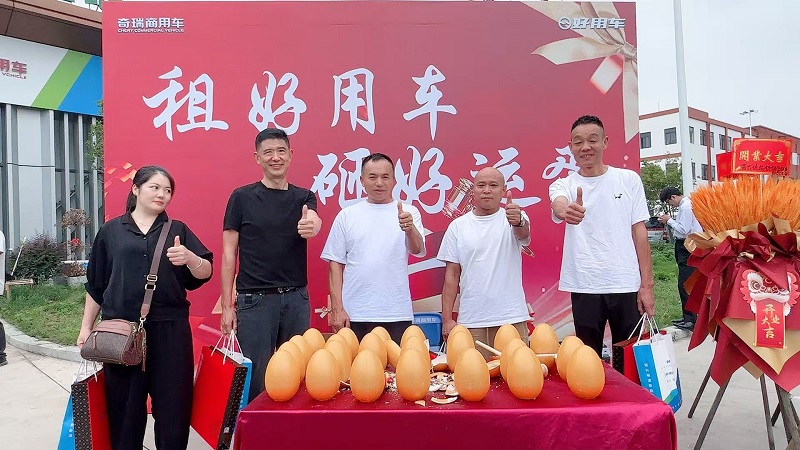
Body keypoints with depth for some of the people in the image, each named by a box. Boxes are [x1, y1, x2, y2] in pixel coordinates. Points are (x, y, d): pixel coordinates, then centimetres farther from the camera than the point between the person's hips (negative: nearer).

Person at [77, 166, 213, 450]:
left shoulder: (178, 230, 8)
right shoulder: (111, 230, 9)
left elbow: (205, 274, 1)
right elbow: (96, 284, 12)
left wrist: (189, 258, -19)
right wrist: (86, 327, 12)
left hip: (169, 328, 0)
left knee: (173, 403, 3)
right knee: (124, 405, 7)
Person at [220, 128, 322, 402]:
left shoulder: (304, 197, 7)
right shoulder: (242, 197, 2)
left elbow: (315, 223, -16)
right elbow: (229, 254, 0)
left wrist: (311, 226, -41)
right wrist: (227, 305, -5)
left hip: (296, 299, 3)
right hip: (254, 300, -2)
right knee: (256, 378, 3)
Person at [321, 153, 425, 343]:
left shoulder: (409, 213, 3)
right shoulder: (347, 216, 5)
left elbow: (417, 250, -11)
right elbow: (336, 264, 5)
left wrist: (410, 228, -33)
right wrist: (337, 308, -2)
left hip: (397, 314, 0)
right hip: (354, 314, 1)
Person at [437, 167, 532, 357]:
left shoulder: (516, 219, 3)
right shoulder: (457, 226, 5)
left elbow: (523, 234, -21)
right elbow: (452, 275, 5)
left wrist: (518, 221, -45)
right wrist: (447, 319, 1)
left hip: (512, 318, -1)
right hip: (470, 320, 1)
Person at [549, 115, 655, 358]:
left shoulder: (629, 180, 5)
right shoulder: (563, 185, 2)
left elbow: (639, 233, 5)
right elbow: (557, 206, -22)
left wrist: (646, 285, 1)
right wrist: (566, 210, -47)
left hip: (626, 285, 1)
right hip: (584, 287, 0)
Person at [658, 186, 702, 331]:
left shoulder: (686, 207, -16)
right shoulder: (684, 205, 14)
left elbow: (683, 230, -20)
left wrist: (669, 220, -10)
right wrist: (669, 222, 6)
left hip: (688, 248, -11)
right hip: (684, 246, 11)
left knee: (685, 284, -9)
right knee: (684, 284, 16)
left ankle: (691, 320, -5)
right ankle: (688, 317, 25)